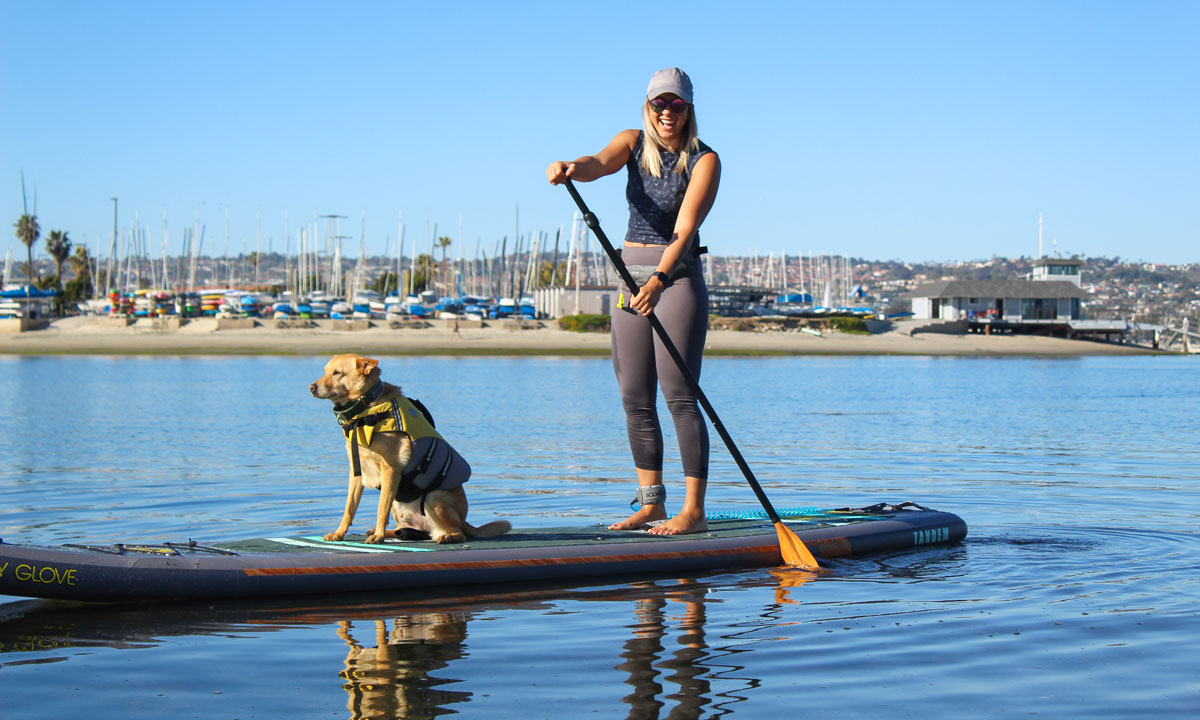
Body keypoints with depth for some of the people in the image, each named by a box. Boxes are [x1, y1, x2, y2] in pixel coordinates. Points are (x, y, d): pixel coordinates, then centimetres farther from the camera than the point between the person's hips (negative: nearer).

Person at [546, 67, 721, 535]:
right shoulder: (633, 143, 6)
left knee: (679, 396, -11)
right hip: (632, 279, 6)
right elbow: (598, 164, -17)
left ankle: (694, 510, -8)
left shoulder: (703, 161, -7)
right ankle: (651, 504, 15)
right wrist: (570, 169, -40)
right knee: (635, 400, 6)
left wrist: (659, 279, -33)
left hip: (678, 279, -6)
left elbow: (684, 229, -18)